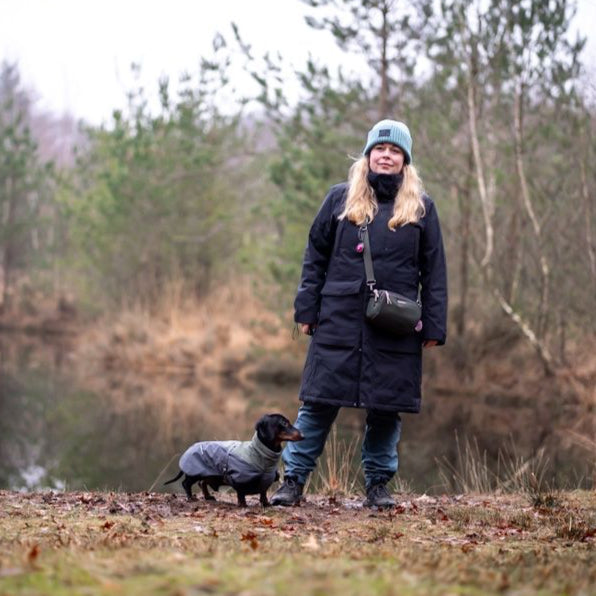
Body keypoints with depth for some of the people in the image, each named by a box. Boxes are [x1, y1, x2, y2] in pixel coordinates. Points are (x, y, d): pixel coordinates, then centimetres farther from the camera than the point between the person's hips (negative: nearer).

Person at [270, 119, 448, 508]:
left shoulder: (420, 207, 7)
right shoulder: (341, 198, 8)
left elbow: (434, 270, 6)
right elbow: (316, 256, 9)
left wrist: (434, 327, 0)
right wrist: (307, 310, 2)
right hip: (339, 320, 0)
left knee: (386, 408, 5)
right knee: (319, 402, 0)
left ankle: (379, 484, 18)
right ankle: (294, 479, 7)